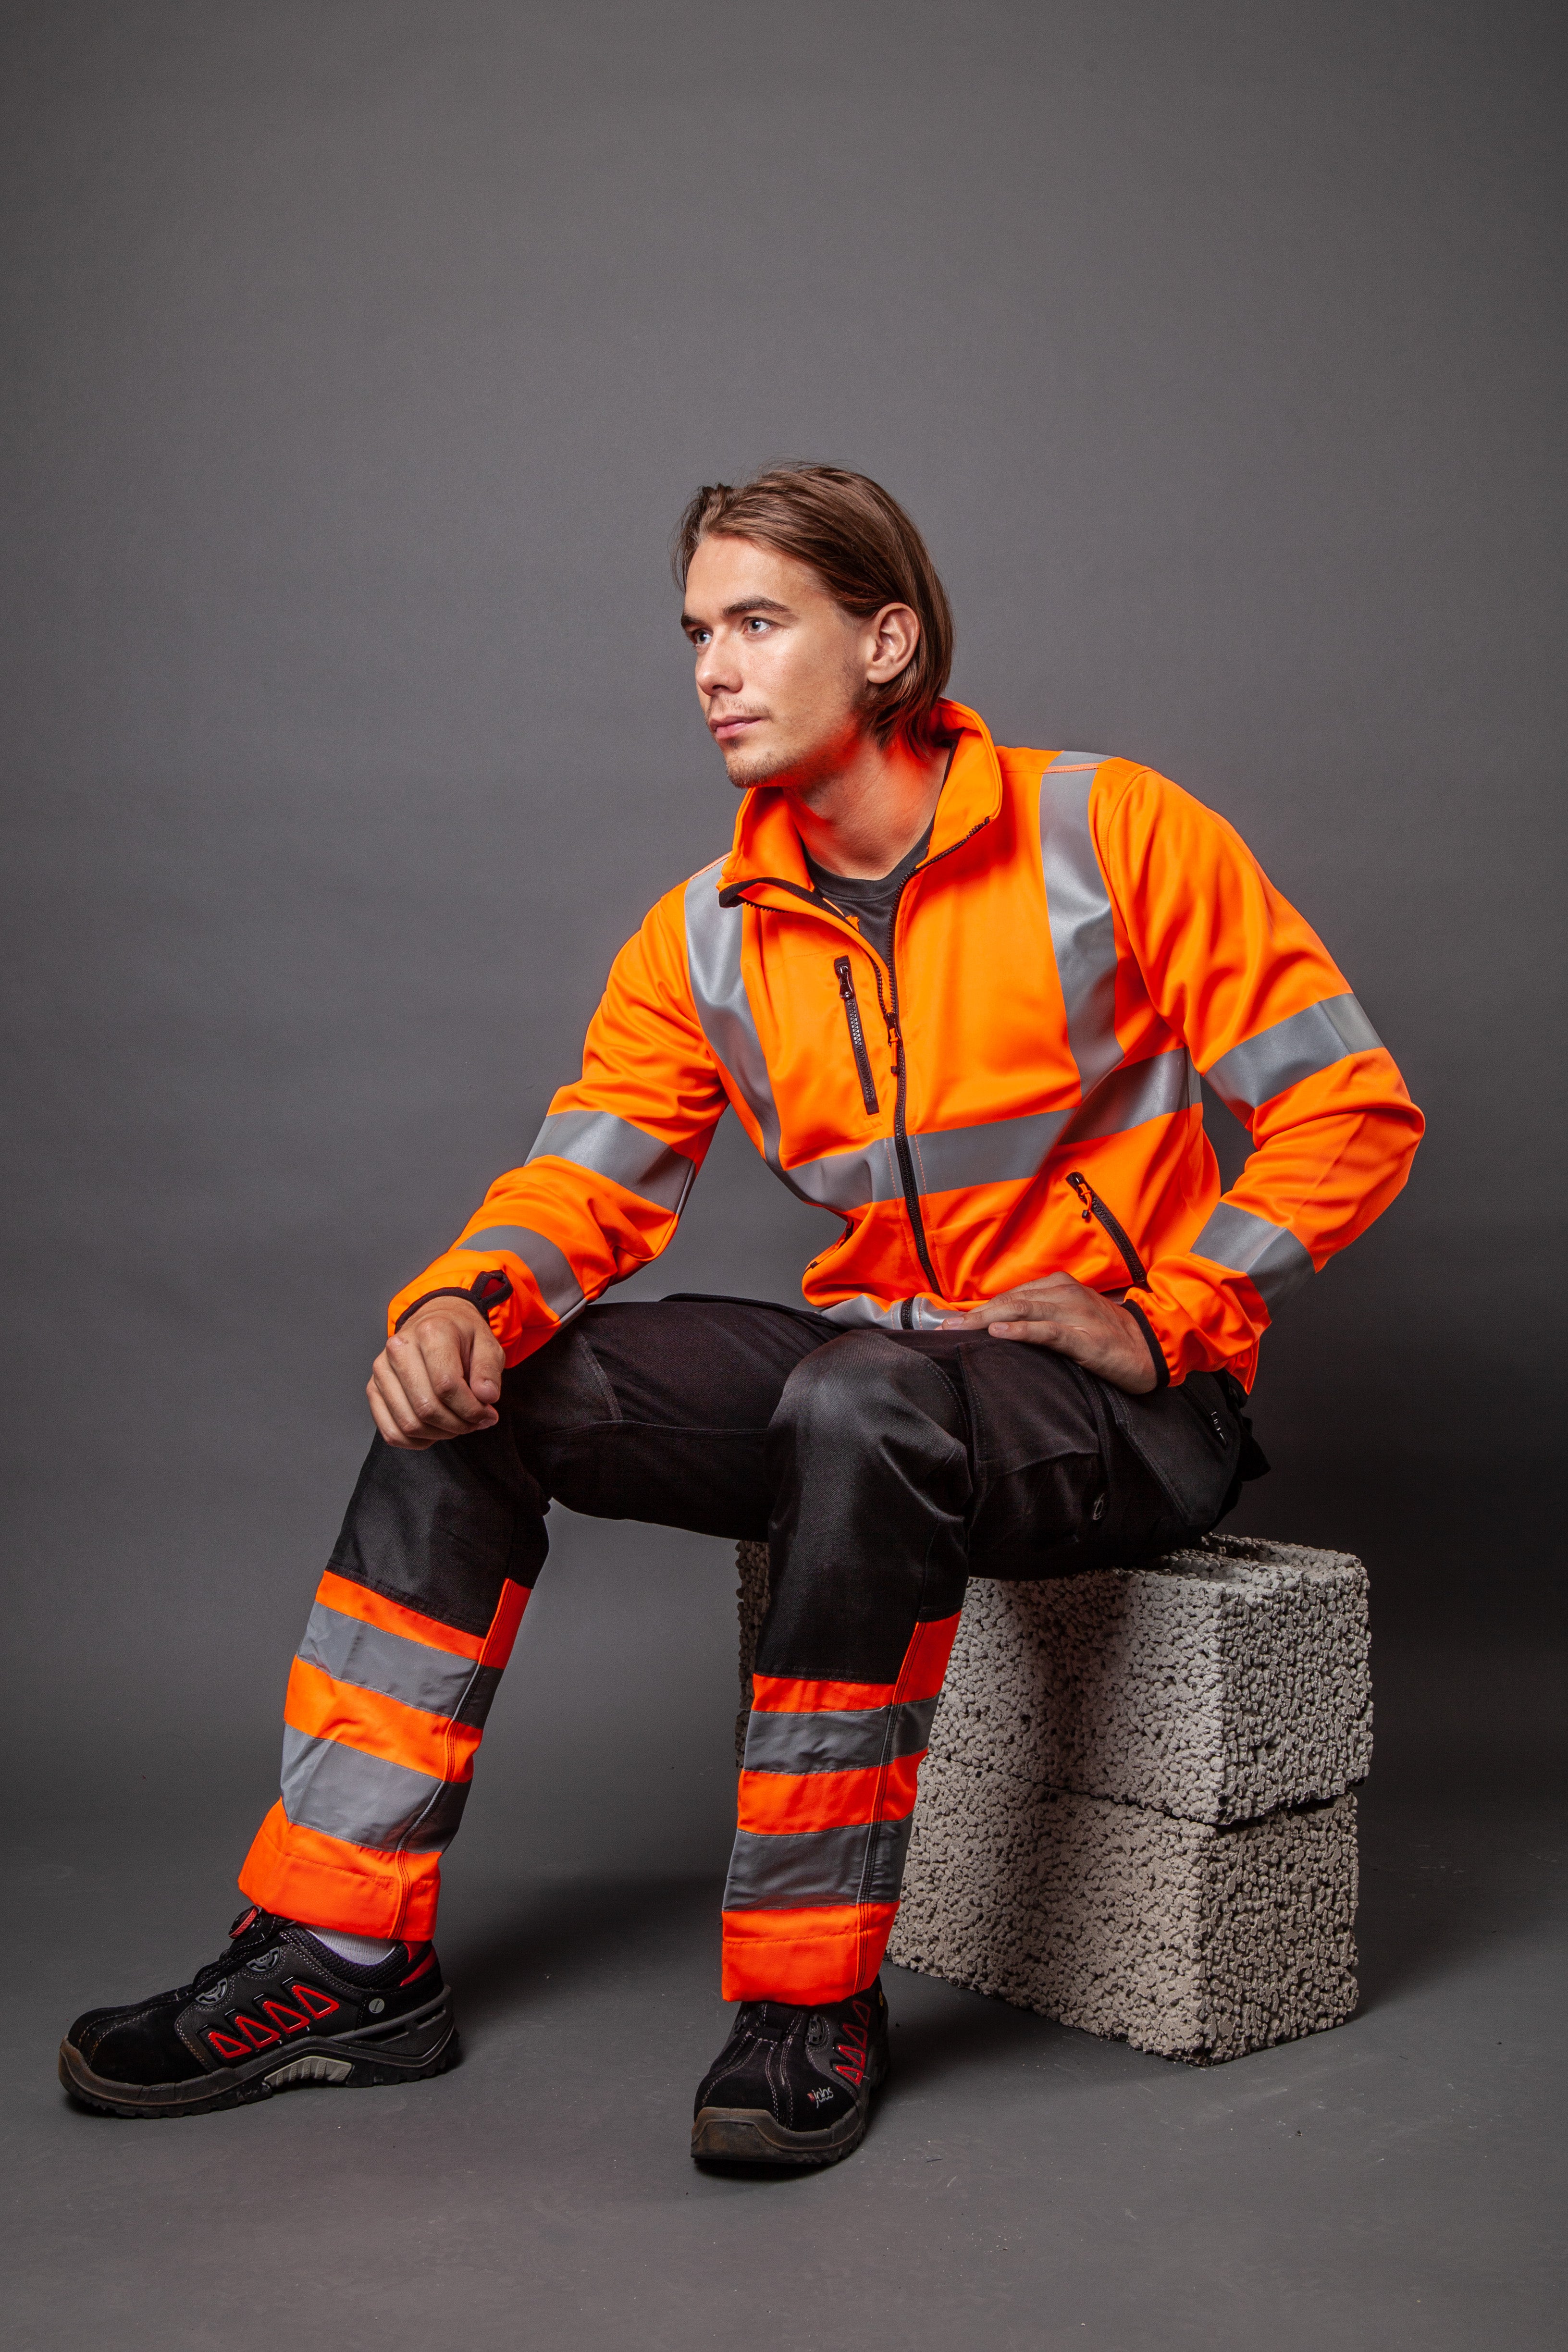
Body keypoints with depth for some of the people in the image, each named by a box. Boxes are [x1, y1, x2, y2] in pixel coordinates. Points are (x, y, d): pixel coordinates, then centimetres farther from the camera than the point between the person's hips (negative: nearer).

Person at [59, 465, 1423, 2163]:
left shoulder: (1111, 833, -9)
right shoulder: (705, 937, 6)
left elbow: (1353, 1110, -7)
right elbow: (589, 1179, 1)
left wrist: (1165, 1318, -14)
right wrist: (464, 1300, -20)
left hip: (1130, 1409, -5)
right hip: (874, 1366, 6)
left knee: (858, 1399, -38)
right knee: (471, 1388, -11)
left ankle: (812, 1996, -24)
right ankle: (346, 1955, -8)